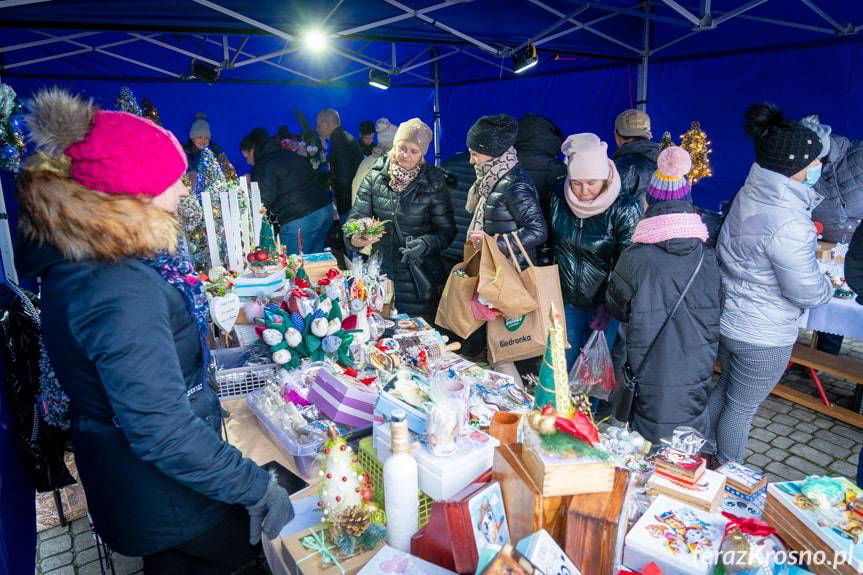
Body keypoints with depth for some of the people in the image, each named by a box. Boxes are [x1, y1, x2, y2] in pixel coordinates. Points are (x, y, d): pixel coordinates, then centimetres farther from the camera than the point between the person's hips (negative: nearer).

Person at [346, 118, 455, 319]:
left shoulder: (433, 182, -7)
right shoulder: (375, 176, -2)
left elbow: (446, 230, -5)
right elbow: (357, 216, -5)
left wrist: (426, 243, -24)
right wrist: (354, 238, -27)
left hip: (420, 279, -2)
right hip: (381, 272, 2)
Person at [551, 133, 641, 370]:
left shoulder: (625, 209, -19)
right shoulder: (559, 196, -9)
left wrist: (609, 304, -16)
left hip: (602, 303, -3)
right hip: (564, 299, 3)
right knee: (562, 363, 13)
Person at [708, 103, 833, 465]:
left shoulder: (751, 194, -3)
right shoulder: (787, 224, -30)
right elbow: (809, 293, -20)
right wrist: (827, 287, 1)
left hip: (728, 320, 8)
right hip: (763, 337, -8)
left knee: (725, 388, 26)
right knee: (742, 407, 12)